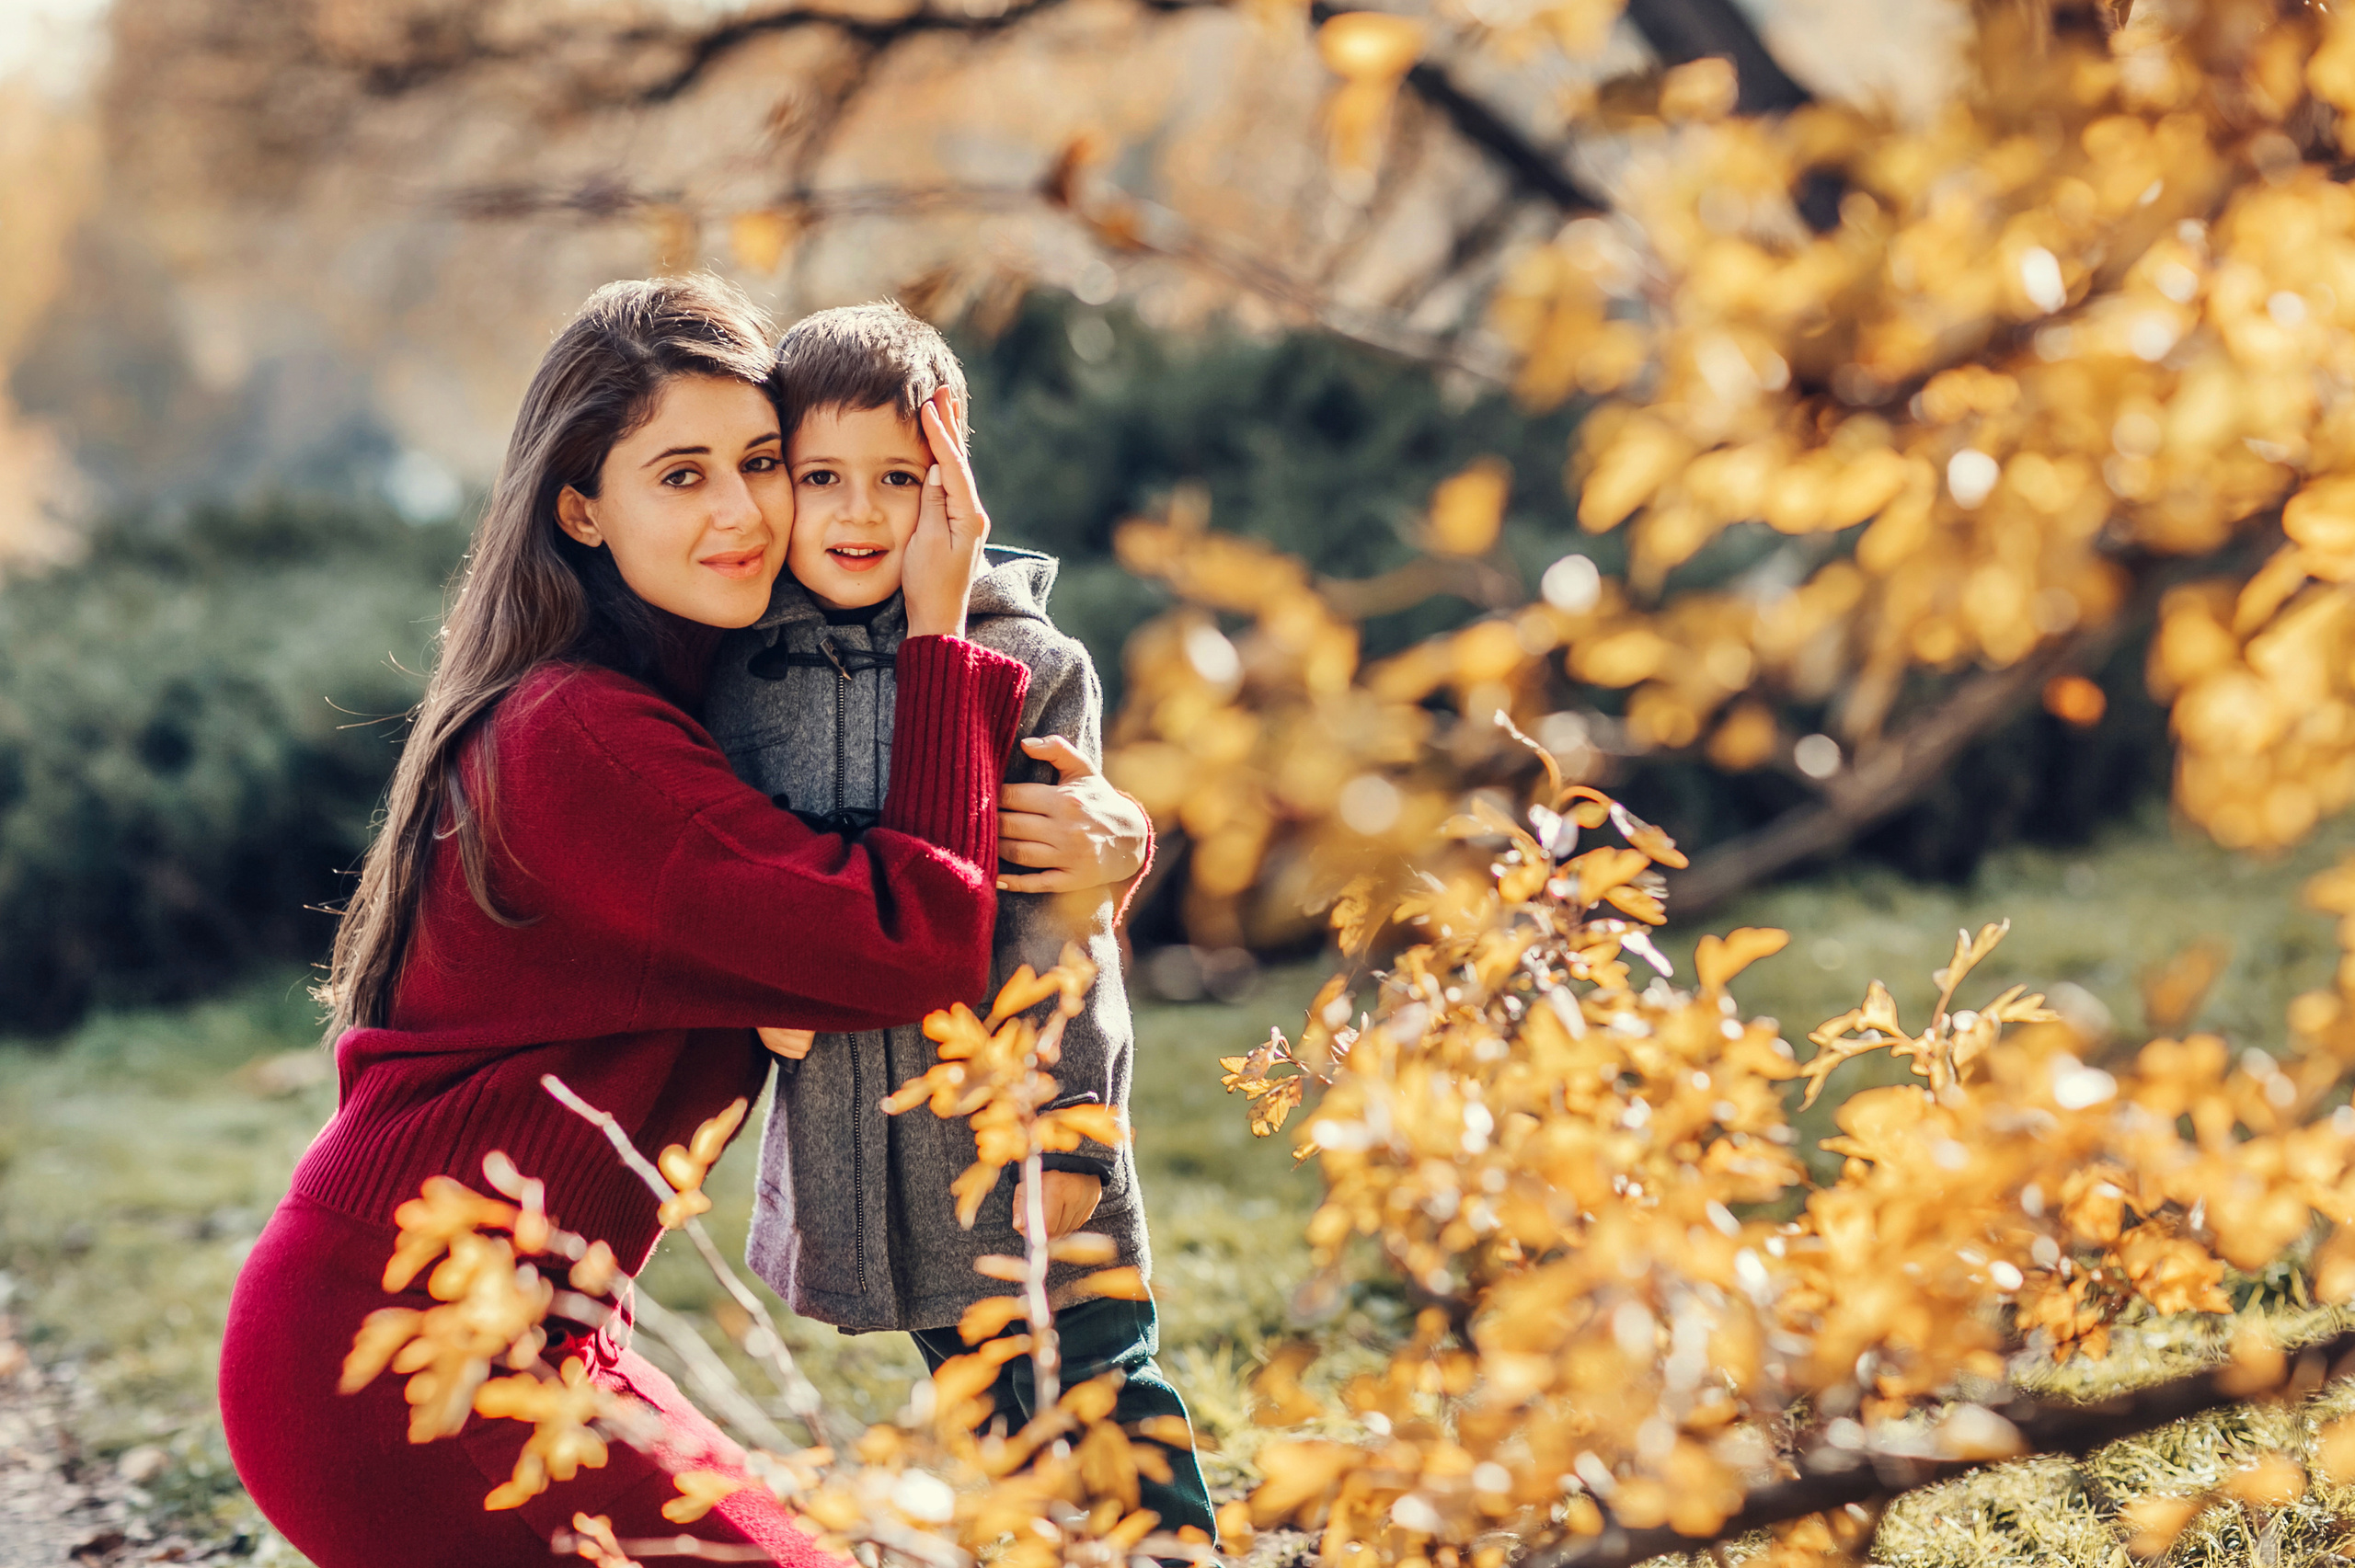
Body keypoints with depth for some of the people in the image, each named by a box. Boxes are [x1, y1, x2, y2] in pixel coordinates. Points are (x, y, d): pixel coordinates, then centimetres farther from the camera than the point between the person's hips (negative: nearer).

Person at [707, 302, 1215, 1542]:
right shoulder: (740, 676, 3)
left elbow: (1069, 919, -7)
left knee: (1109, 1417, 1)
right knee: (1003, 1438, 15)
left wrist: (1070, 1125, -11)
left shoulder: (1027, 666, -6)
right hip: (854, 1149, 3)